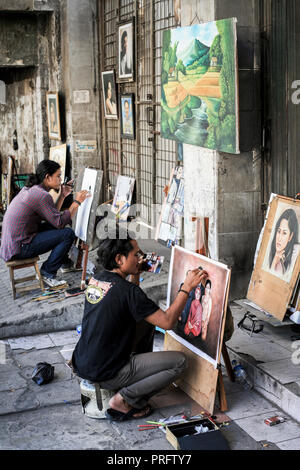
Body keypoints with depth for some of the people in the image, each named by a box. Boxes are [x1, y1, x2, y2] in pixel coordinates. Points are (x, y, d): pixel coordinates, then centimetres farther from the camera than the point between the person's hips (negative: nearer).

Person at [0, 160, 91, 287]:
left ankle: (66, 262, 38)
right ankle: (47, 273, -2)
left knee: (57, 229, 22)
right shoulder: (41, 195, -18)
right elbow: (60, 222, -16)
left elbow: (52, 215, 18)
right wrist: (77, 202, -9)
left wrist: (62, 196, 13)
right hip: (19, 249, -10)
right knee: (68, 233, -11)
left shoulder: (29, 189, 13)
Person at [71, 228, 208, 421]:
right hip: (105, 374, -9)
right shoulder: (125, 290, -23)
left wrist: (136, 274, 9)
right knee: (179, 361, -5)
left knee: (146, 321, 20)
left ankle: (140, 373, 25)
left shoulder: (96, 278, 3)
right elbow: (167, 322, -20)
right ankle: (124, 400, -3)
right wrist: (187, 287, -16)